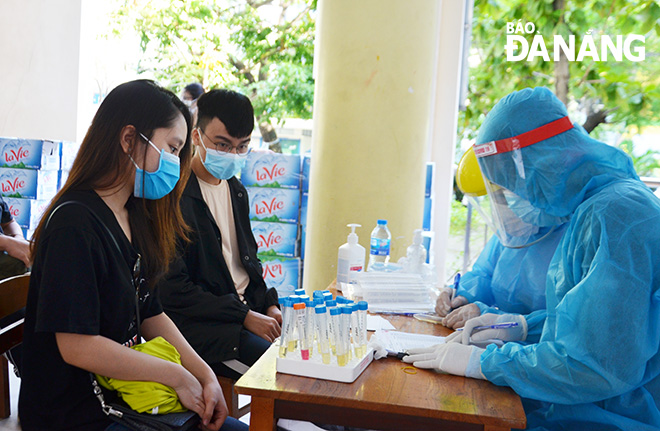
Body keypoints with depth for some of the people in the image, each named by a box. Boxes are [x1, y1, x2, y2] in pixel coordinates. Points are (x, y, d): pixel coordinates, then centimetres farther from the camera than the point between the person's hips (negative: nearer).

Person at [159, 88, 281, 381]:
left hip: (249, 310, 8)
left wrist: (269, 305, 6)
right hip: (199, 323, -8)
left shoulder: (236, 190, 15)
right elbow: (172, 289, -15)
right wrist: (244, 316, -16)